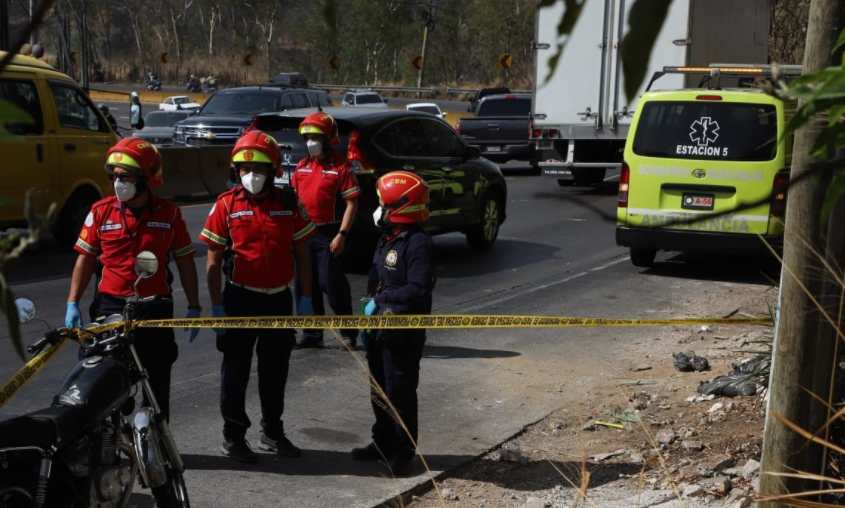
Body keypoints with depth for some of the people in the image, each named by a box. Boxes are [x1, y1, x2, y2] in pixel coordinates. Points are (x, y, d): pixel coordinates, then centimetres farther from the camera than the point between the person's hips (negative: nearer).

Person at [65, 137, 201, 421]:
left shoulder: (169, 213, -2)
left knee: (157, 386, 10)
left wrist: (193, 307, 3)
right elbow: (85, 259, 5)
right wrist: (72, 304, 0)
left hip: (156, 309, 0)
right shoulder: (101, 212, -1)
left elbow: (185, 262, 4)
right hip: (110, 306, 0)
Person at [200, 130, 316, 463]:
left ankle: (273, 432, 29)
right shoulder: (226, 205, -6)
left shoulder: (288, 204, 1)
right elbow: (213, 262, -4)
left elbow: (302, 254, 6)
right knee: (236, 370, 5)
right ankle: (233, 436, 17)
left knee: (275, 370, 14)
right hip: (240, 298, -3)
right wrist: (217, 306, -7)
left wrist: (306, 298, 4)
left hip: (279, 299, 3)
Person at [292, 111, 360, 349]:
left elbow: (352, 202, -10)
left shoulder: (340, 166, -8)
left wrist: (342, 235, -16)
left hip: (327, 234, -6)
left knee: (331, 284, -6)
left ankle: (348, 333, 9)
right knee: (307, 285, 10)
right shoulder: (302, 166, 12)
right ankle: (313, 334, 20)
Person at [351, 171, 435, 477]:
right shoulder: (387, 239, 10)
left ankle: (403, 452, 15)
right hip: (380, 330, 9)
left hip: (403, 335, -9)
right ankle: (383, 443, 32)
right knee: (379, 391, 18)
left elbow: (418, 290, -27)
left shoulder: (417, 243, -19)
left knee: (400, 394, 2)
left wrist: (381, 298, -20)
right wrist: (368, 321, 17)